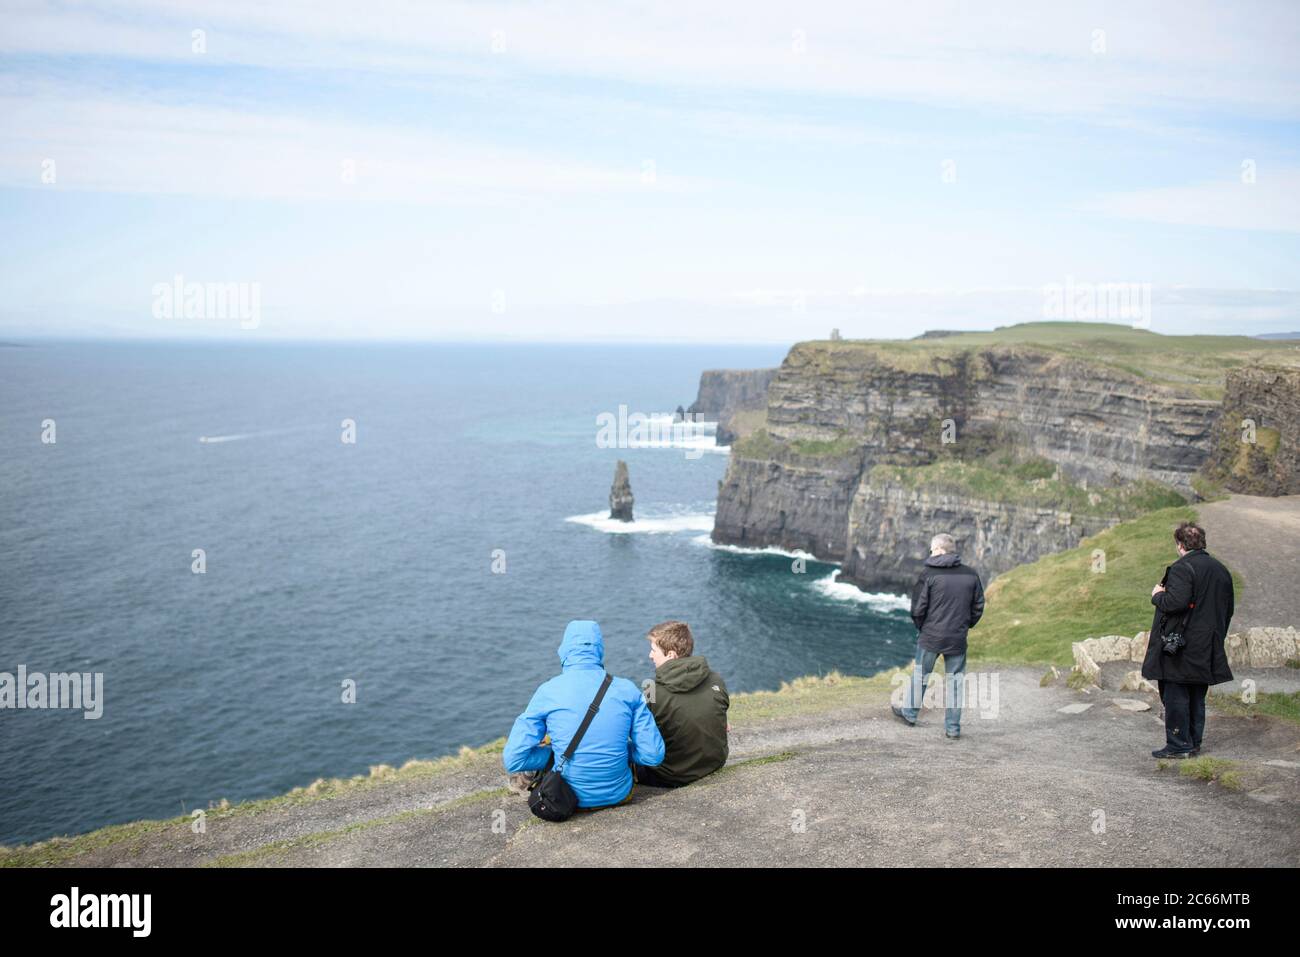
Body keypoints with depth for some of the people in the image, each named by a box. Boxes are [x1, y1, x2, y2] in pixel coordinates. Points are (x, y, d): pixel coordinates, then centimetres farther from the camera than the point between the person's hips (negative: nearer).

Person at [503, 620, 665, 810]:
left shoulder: (548, 691, -10)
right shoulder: (627, 689, -5)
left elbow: (513, 760, -11)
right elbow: (654, 755, -6)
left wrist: (554, 752, 5)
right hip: (619, 794, 2)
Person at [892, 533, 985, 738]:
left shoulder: (929, 573, -11)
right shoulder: (970, 575, 1)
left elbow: (918, 607, -10)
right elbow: (978, 606, 6)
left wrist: (920, 627, 8)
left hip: (930, 636, -2)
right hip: (958, 638, 2)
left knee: (920, 673, 15)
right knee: (955, 679, 9)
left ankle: (909, 712, 31)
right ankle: (953, 727, 10)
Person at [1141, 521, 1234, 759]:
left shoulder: (1182, 568, -15)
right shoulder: (1221, 570, 12)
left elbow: (1176, 602, -26)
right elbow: (1229, 608, 17)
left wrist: (1158, 595, -7)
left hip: (1181, 648, -8)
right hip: (1207, 649, 8)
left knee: (1176, 696, -2)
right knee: (1197, 698, 15)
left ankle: (1179, 745, 0)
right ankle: (1194, 743, 21)